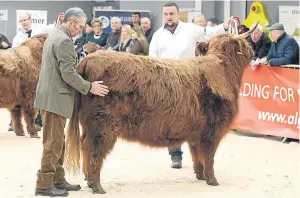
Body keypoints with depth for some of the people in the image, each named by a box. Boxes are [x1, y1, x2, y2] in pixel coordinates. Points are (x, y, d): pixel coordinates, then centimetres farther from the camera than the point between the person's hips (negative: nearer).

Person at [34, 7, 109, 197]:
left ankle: (57, 179, 21)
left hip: (51, 95, 10)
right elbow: (68, 73, -21)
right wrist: (89, 87, -11)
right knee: (54, 142, -5)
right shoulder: (64, 40, -17)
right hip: (56, 98, -10)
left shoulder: (55, 36, 16)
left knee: (57, 141, 15)